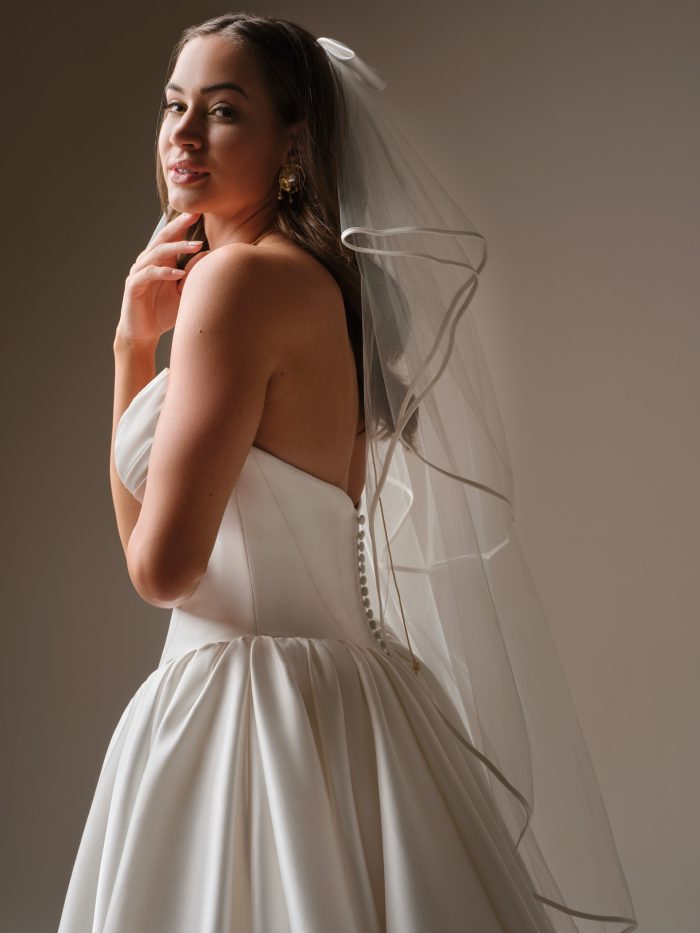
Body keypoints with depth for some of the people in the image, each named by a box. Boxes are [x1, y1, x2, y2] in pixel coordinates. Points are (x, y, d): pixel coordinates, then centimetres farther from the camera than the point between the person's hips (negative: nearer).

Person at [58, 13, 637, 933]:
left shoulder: (239, 275, -15)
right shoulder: (324, 282, 12)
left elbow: (163, 566, -18)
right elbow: (143, 527, 16)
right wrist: (137, 339, 6)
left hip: (248, 701, -9)